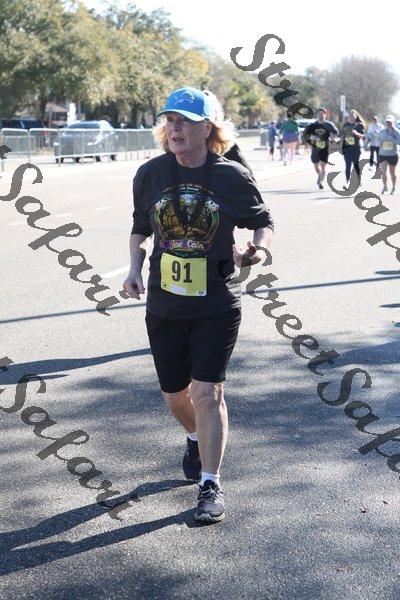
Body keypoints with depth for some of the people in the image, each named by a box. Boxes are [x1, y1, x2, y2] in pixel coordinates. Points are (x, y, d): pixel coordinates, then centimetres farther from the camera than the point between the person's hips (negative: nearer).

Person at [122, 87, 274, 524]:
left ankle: (210, 484, 2)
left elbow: (263, 221, 6)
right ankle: (196, 440, 47)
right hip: (164, 305, 3)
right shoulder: (150, 174, 0)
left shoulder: (232, 177, -8)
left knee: (208, 392, -10)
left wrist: (258, 249, -15)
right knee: (175, 393, 14)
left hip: (217, 304, -3)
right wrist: (135, 268, 0)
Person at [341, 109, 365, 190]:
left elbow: (363, 136, -6)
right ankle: (347, 182, -8)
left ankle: (359, 181, 23)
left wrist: (356, 133, -24)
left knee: (356, 165, 6)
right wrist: (342, 146, 15)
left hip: (355, 148, -3)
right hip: (347, 148, 3)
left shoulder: (359, 125, -2)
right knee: (348, 165, -5)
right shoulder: (345, 124, 11)